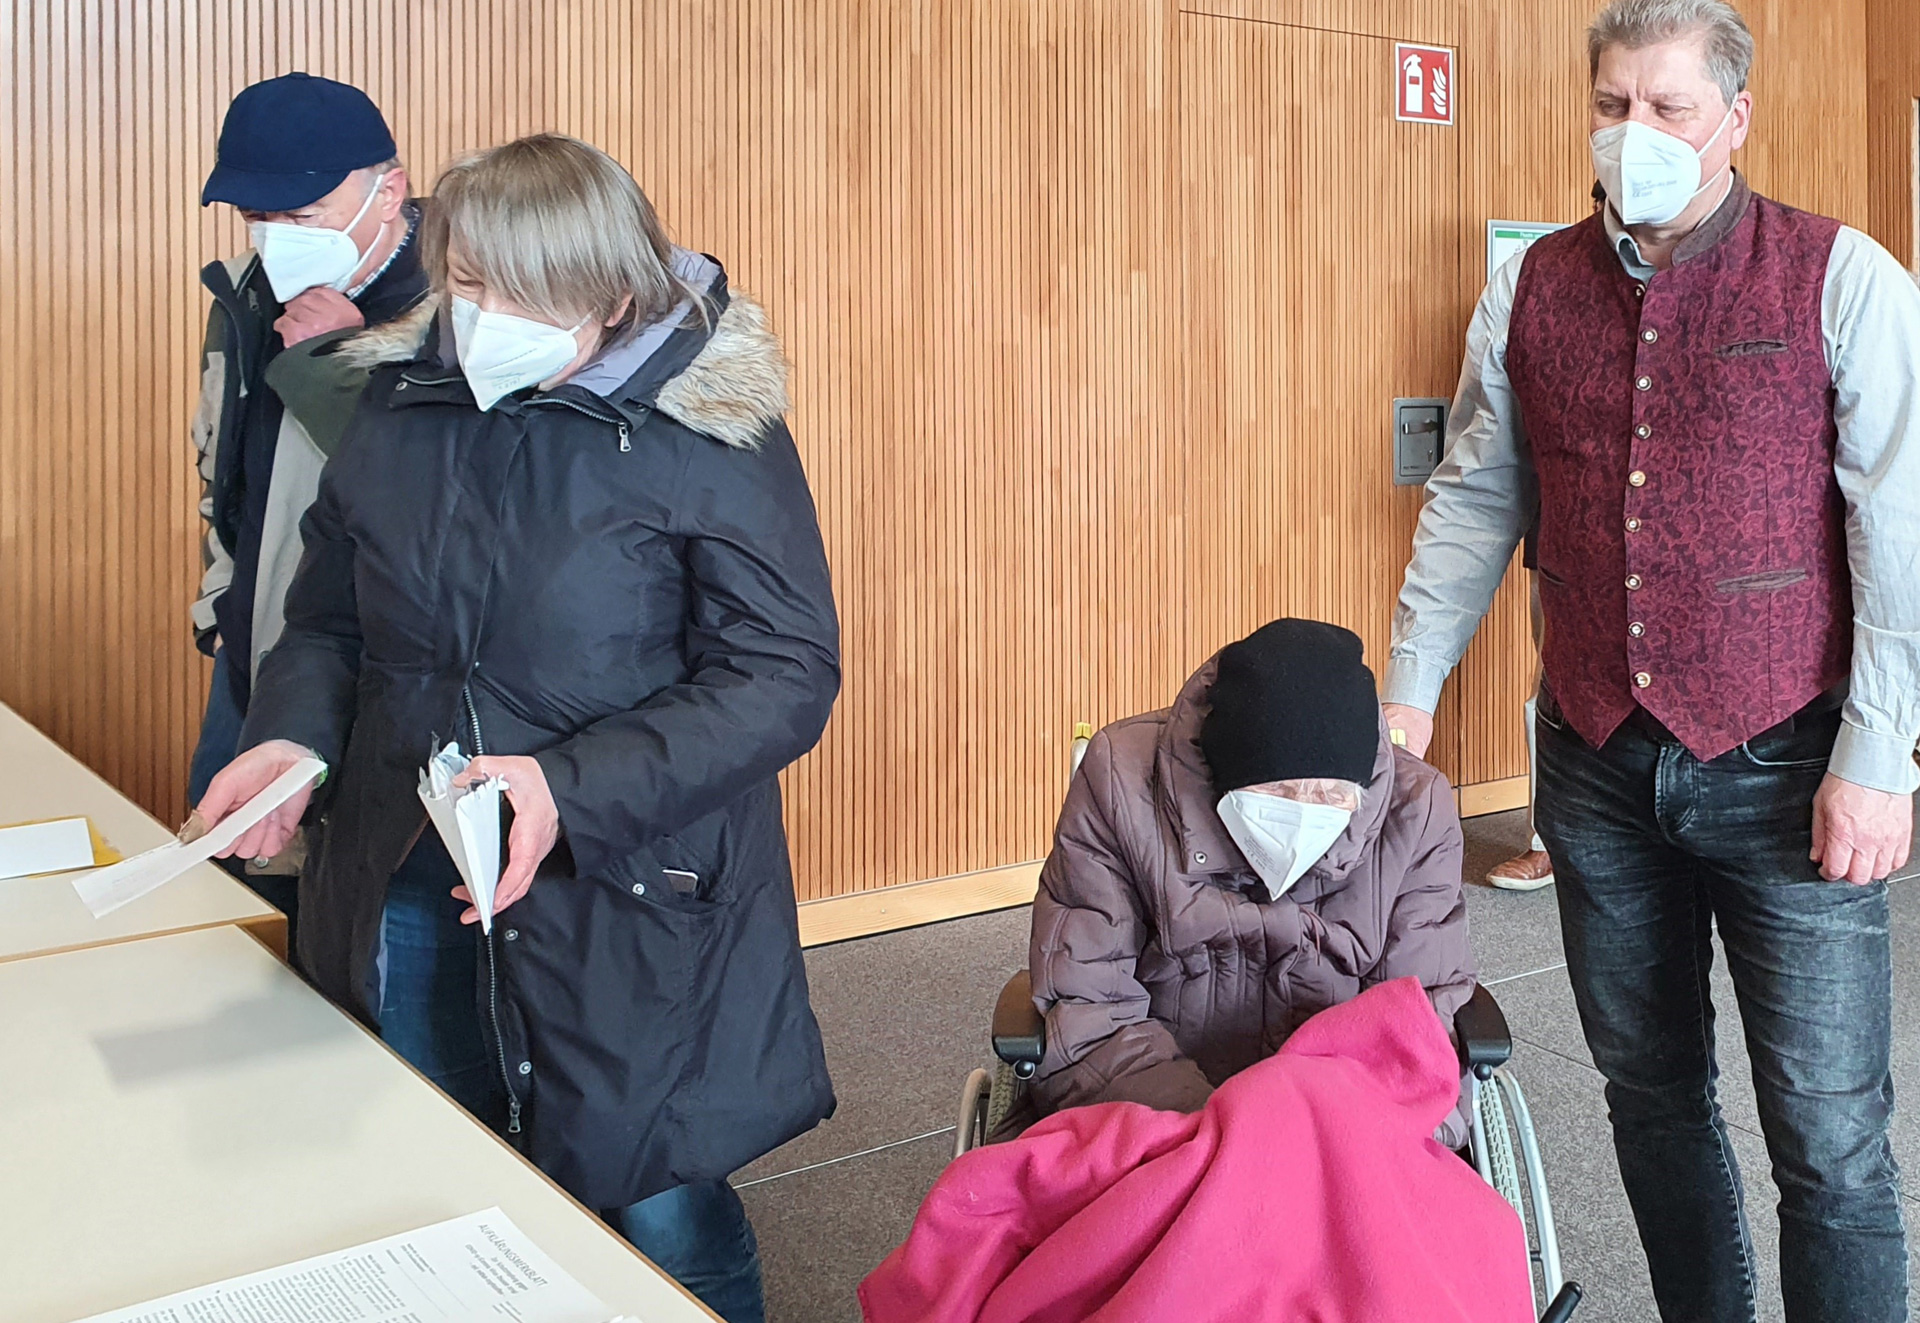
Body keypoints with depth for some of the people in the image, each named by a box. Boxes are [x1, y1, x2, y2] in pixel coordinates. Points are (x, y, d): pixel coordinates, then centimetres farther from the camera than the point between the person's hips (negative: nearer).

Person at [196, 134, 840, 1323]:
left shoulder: (711, 433, -13)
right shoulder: (403, 401, 2)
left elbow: (787, 675, -15)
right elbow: (331, 622, 13)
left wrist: (573, 790, -26)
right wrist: (292, 734, -8)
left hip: (628, 904, -4)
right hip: (402, 902, 5)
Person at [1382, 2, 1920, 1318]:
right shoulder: (1533, 288, 7)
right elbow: (1473, 501, 12)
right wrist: (1409, 688, 6)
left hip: (1783, 766, -3)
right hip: (1598, 765, 4)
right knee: (1652, 1088, 15)